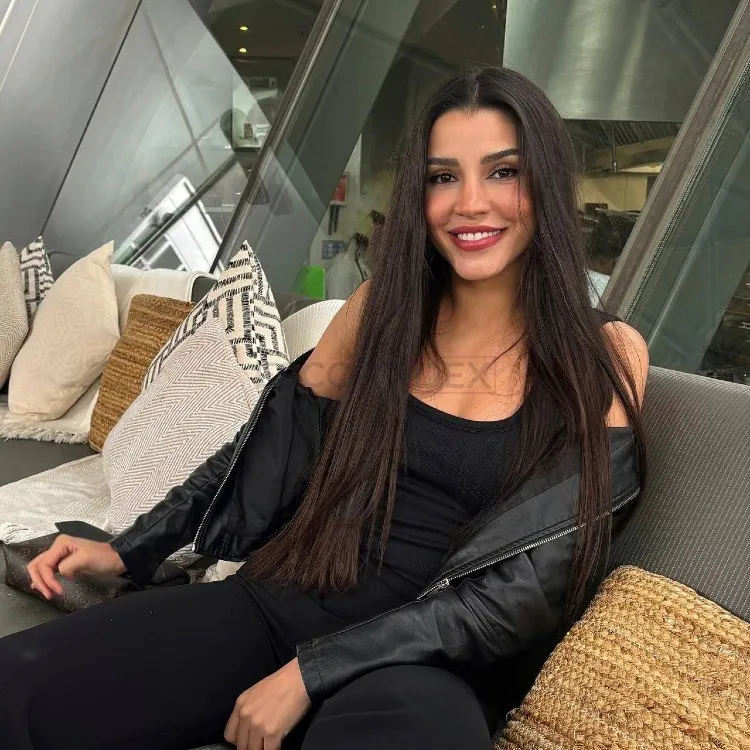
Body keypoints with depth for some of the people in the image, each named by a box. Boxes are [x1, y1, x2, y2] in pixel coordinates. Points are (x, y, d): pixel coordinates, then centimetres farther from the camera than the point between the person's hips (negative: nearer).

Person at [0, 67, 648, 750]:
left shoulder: (604, 358, -4)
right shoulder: (383, 307, 6)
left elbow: (530, 585, -10)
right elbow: (272, 448, 12)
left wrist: (312, 672, -15)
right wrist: (133, 549, 5)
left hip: (428, 662, -2)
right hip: (276, 603, 3)